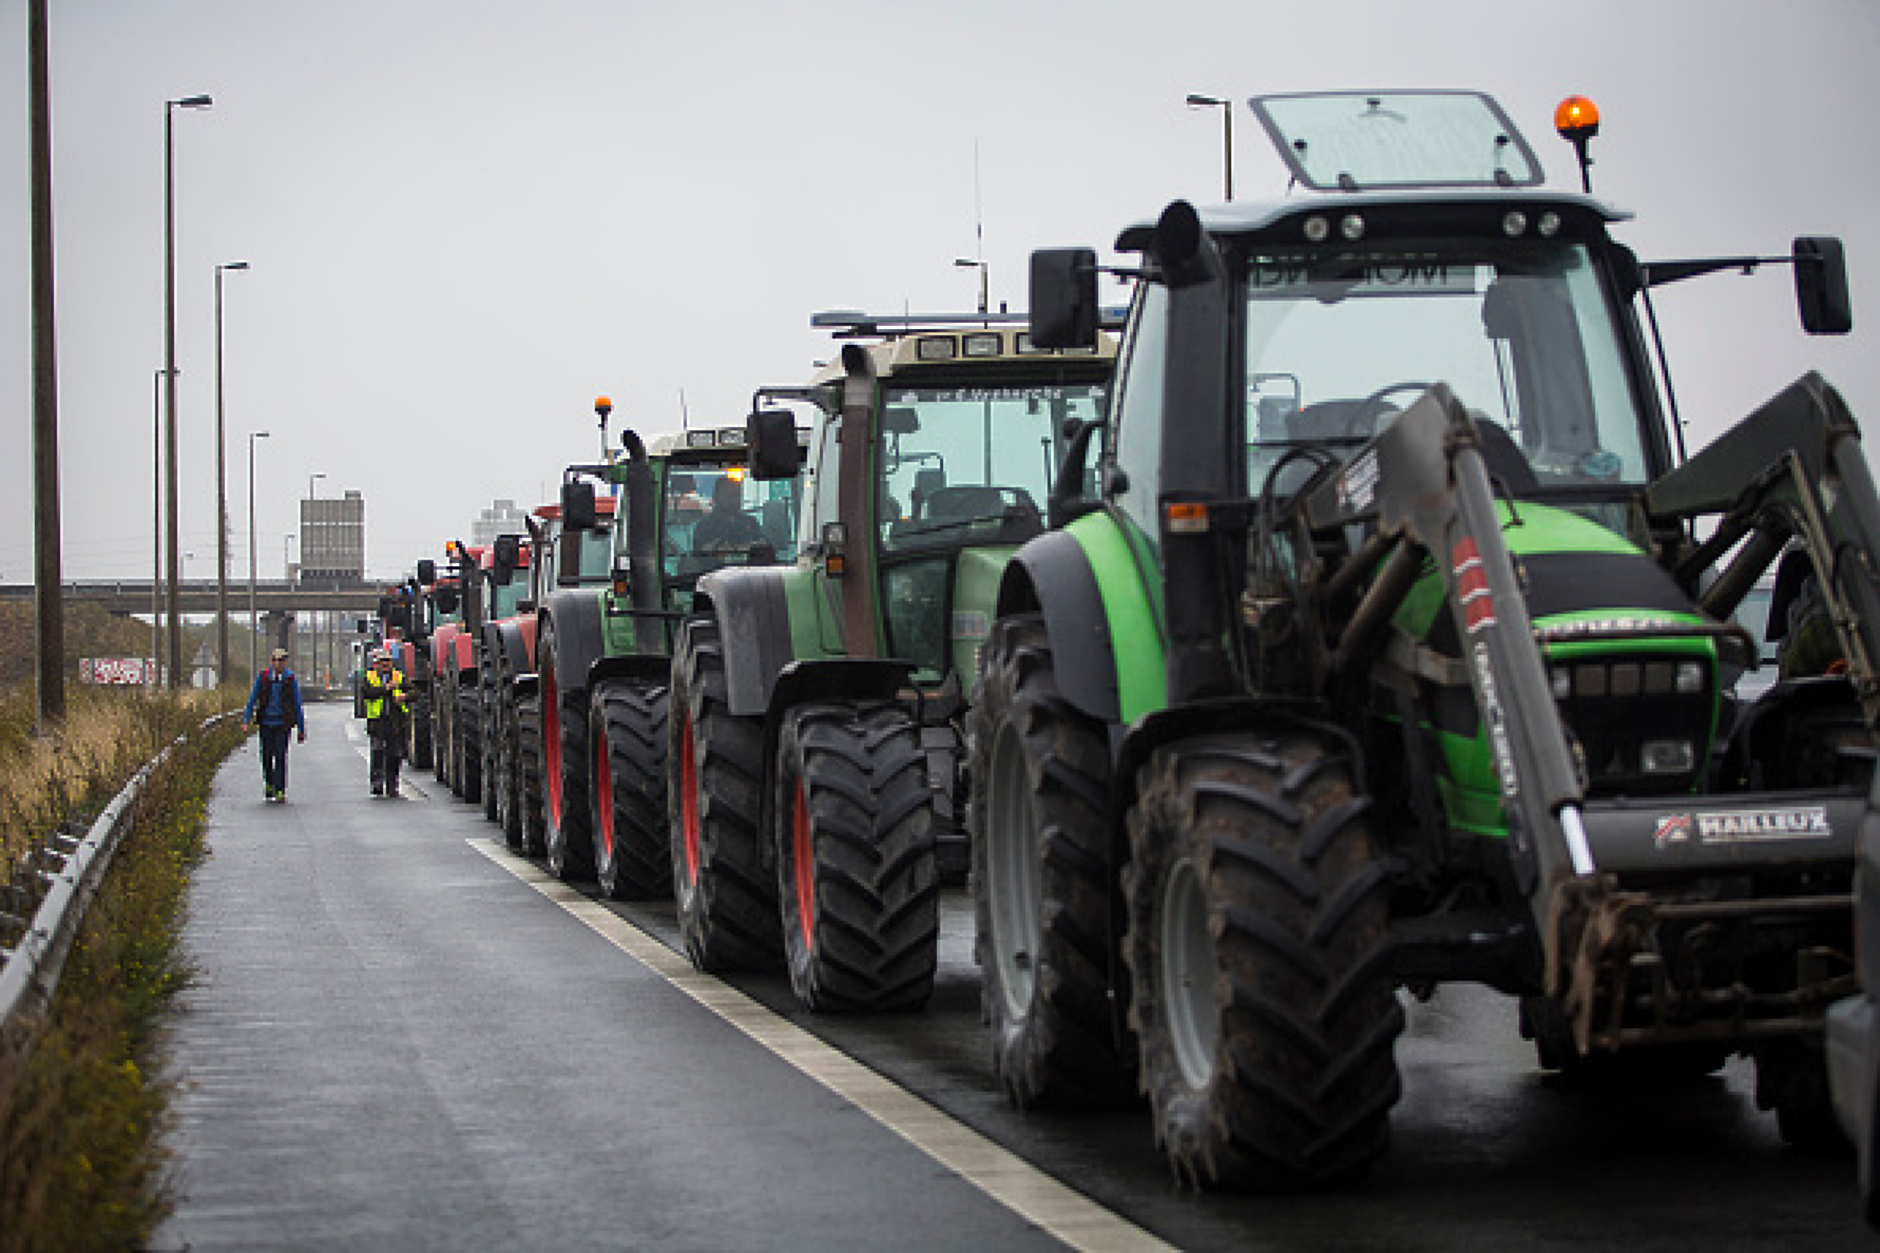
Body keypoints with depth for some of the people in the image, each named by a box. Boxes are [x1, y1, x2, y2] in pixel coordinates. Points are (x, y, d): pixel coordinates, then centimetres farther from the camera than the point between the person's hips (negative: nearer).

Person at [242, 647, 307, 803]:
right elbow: (252, 699, 6)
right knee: (267, 756, 7)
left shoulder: (291, 680, -1)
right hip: (266, 723, 2)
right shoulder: (262, 677, 2)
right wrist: (246, 720, -3)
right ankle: (269, 785, 29)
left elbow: (297, 705, 3)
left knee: (281, 757, -9)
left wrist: (302, 729, 4)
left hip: (282, 724, -2)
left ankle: (280, 791, -7)